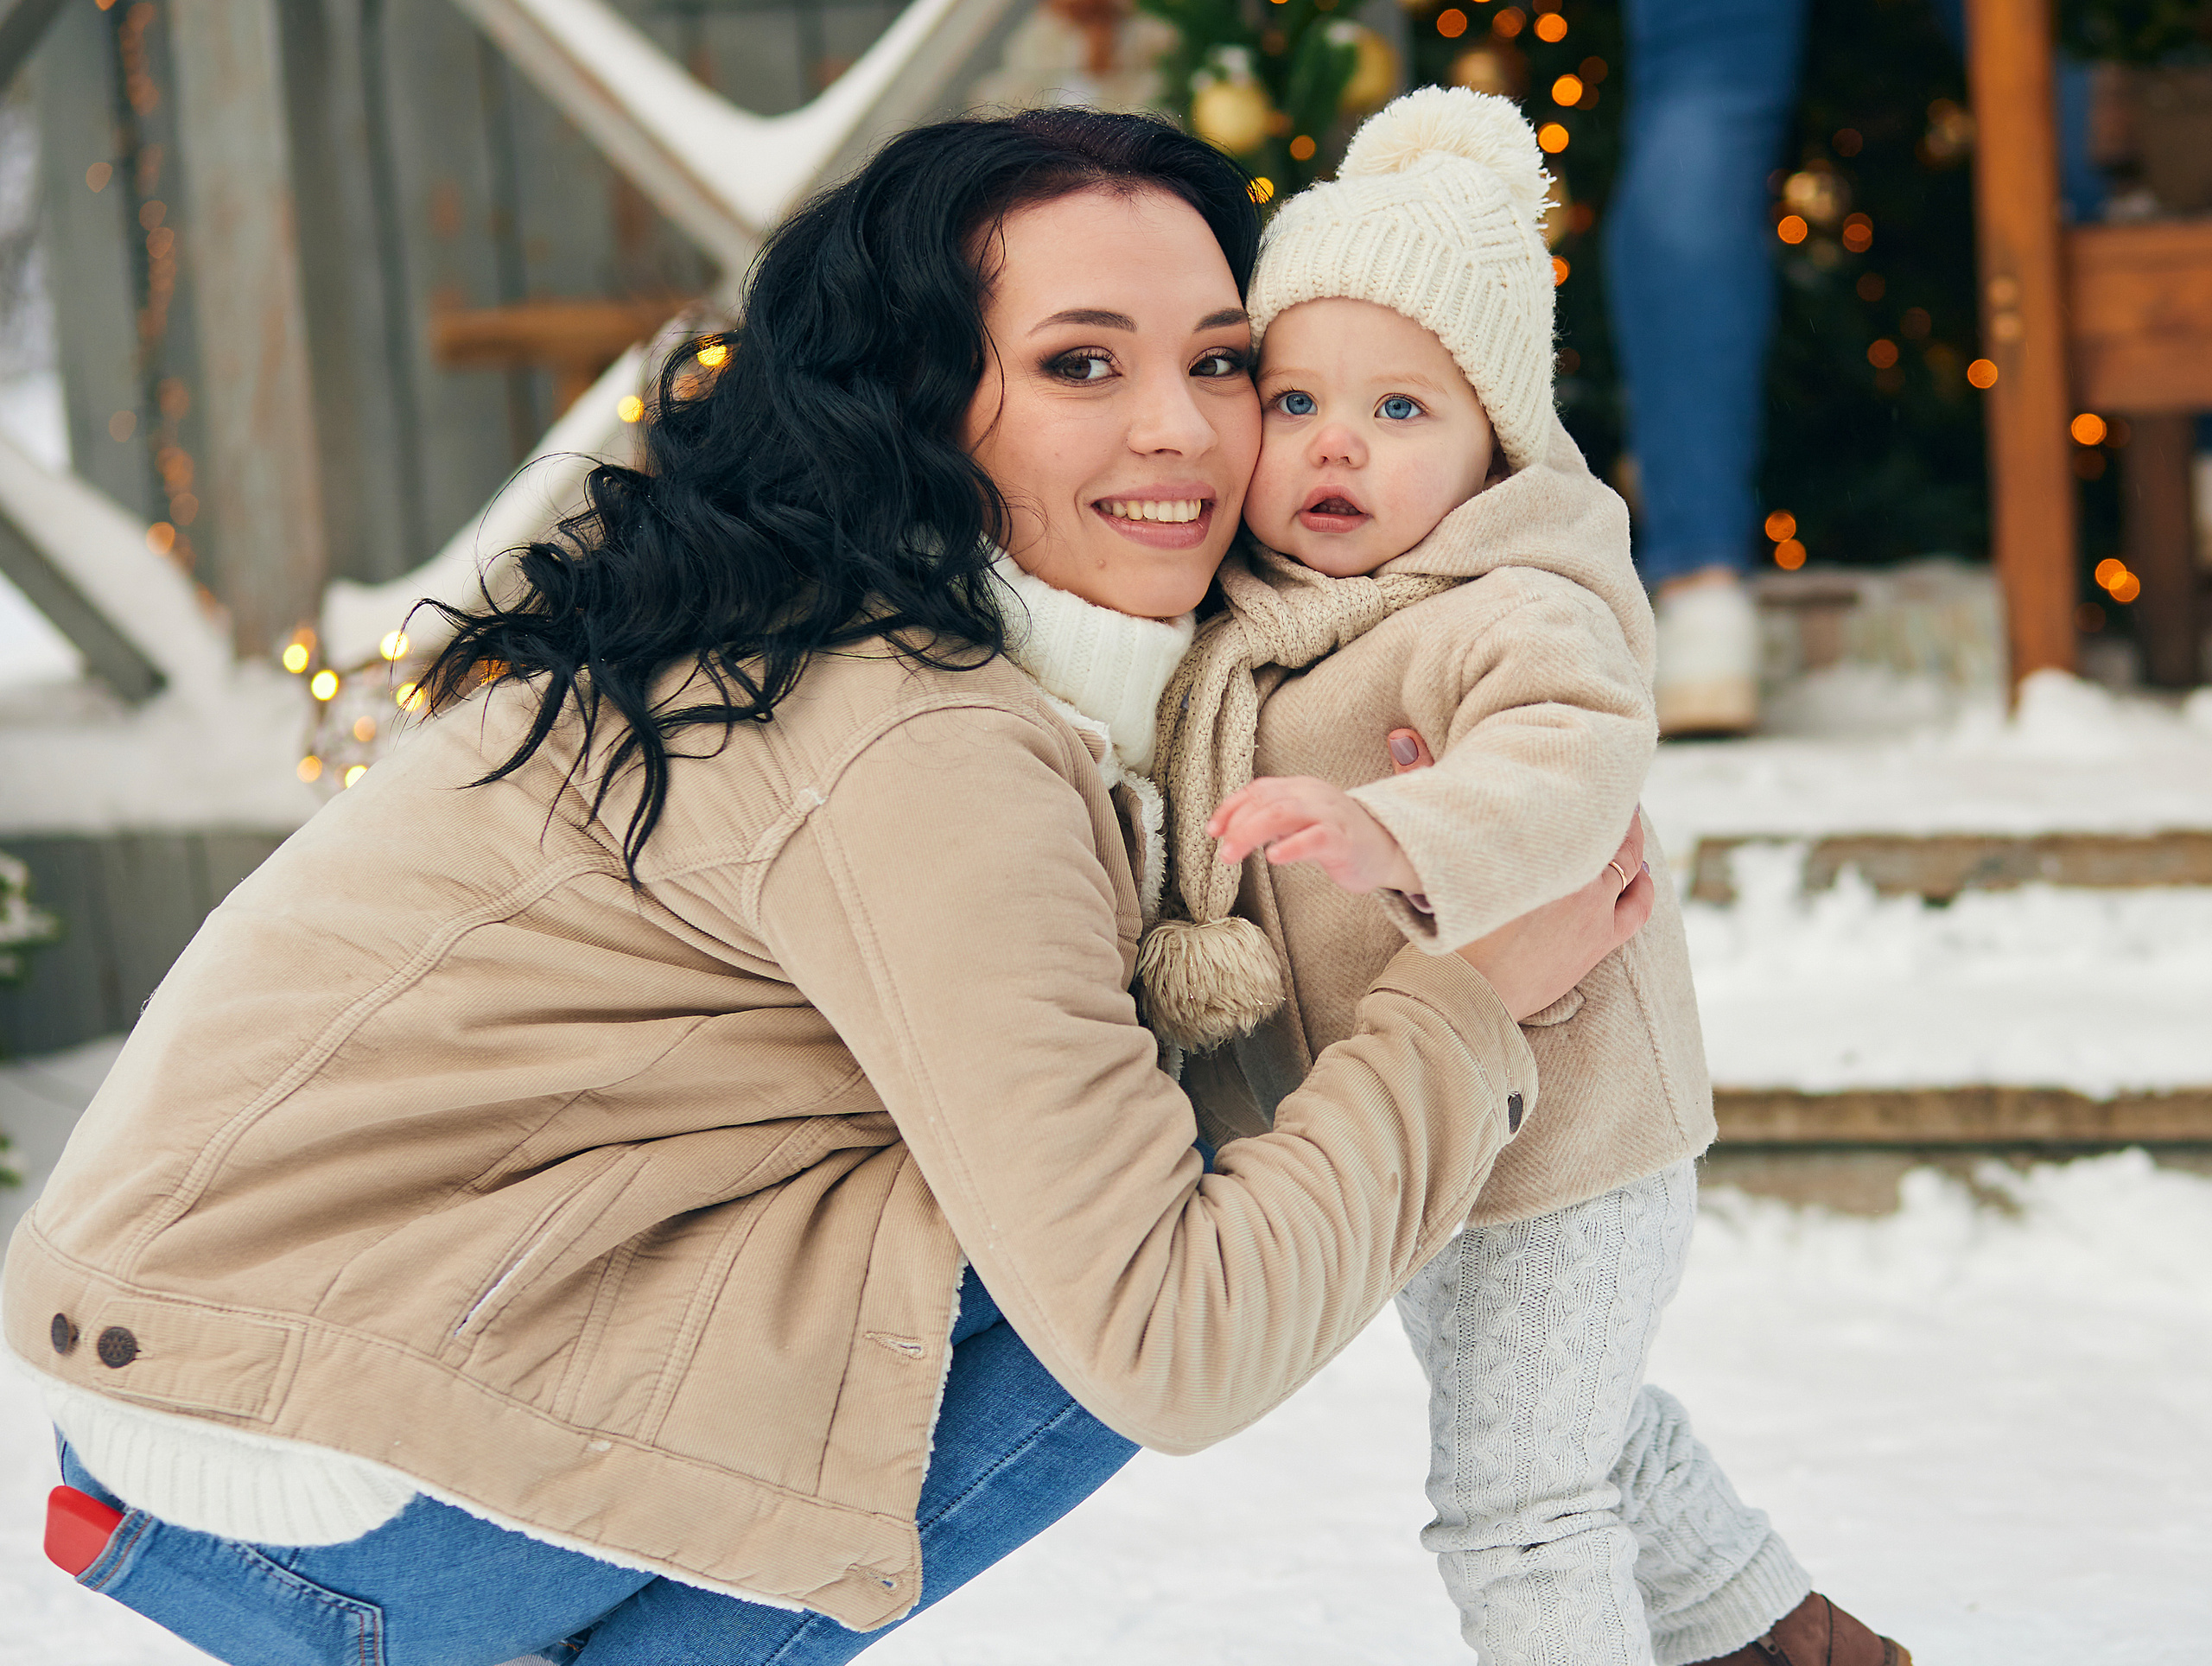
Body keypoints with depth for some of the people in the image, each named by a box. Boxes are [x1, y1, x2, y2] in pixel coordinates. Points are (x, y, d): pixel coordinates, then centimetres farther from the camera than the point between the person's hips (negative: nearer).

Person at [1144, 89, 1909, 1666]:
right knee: (1596, 1433, 27)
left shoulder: (1521, 612, -23)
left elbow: (1565, 767, -43)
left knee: (1518, 1503, -3)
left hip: (1558, 1149, -9)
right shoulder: (1247, 620, 2)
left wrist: (1392, 833, -61)